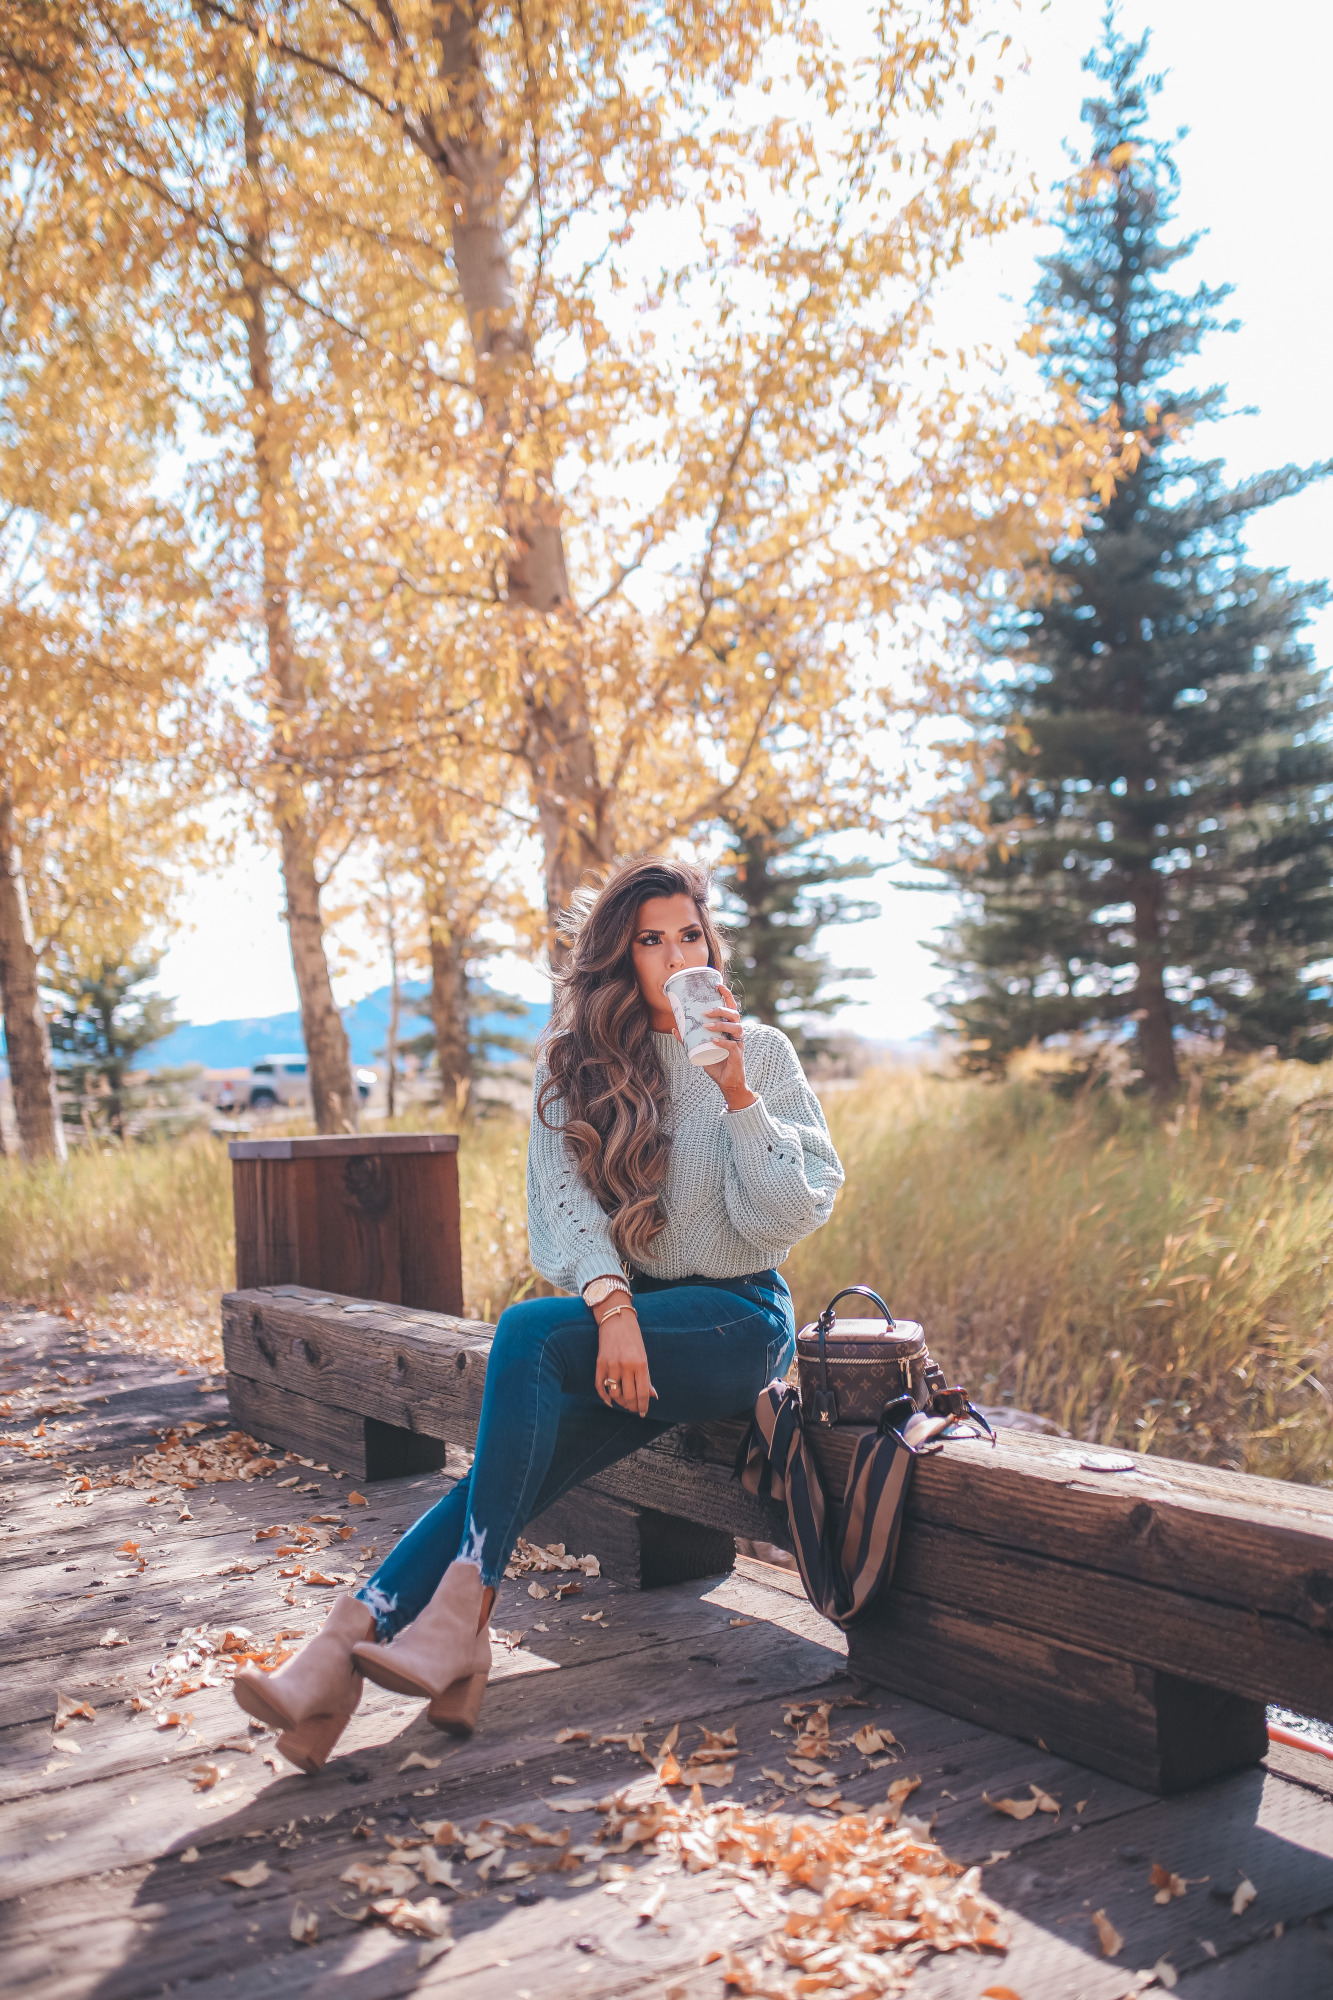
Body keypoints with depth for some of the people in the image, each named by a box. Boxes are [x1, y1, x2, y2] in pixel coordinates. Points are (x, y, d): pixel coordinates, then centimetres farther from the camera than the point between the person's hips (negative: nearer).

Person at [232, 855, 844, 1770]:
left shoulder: (764, 1054, 2)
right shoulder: (578, 1063, 7)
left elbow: (791, 1216, -6)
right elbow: (563, 1205, -6)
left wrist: (737, 1093, -18)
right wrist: (610, 1304, -24)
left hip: (738, 1317, -3)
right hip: (622, 1315, 3)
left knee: (530, 1332, -29)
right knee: (515, 1466, -24)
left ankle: (463, 1614, -28)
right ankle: (345, 1645, -33)